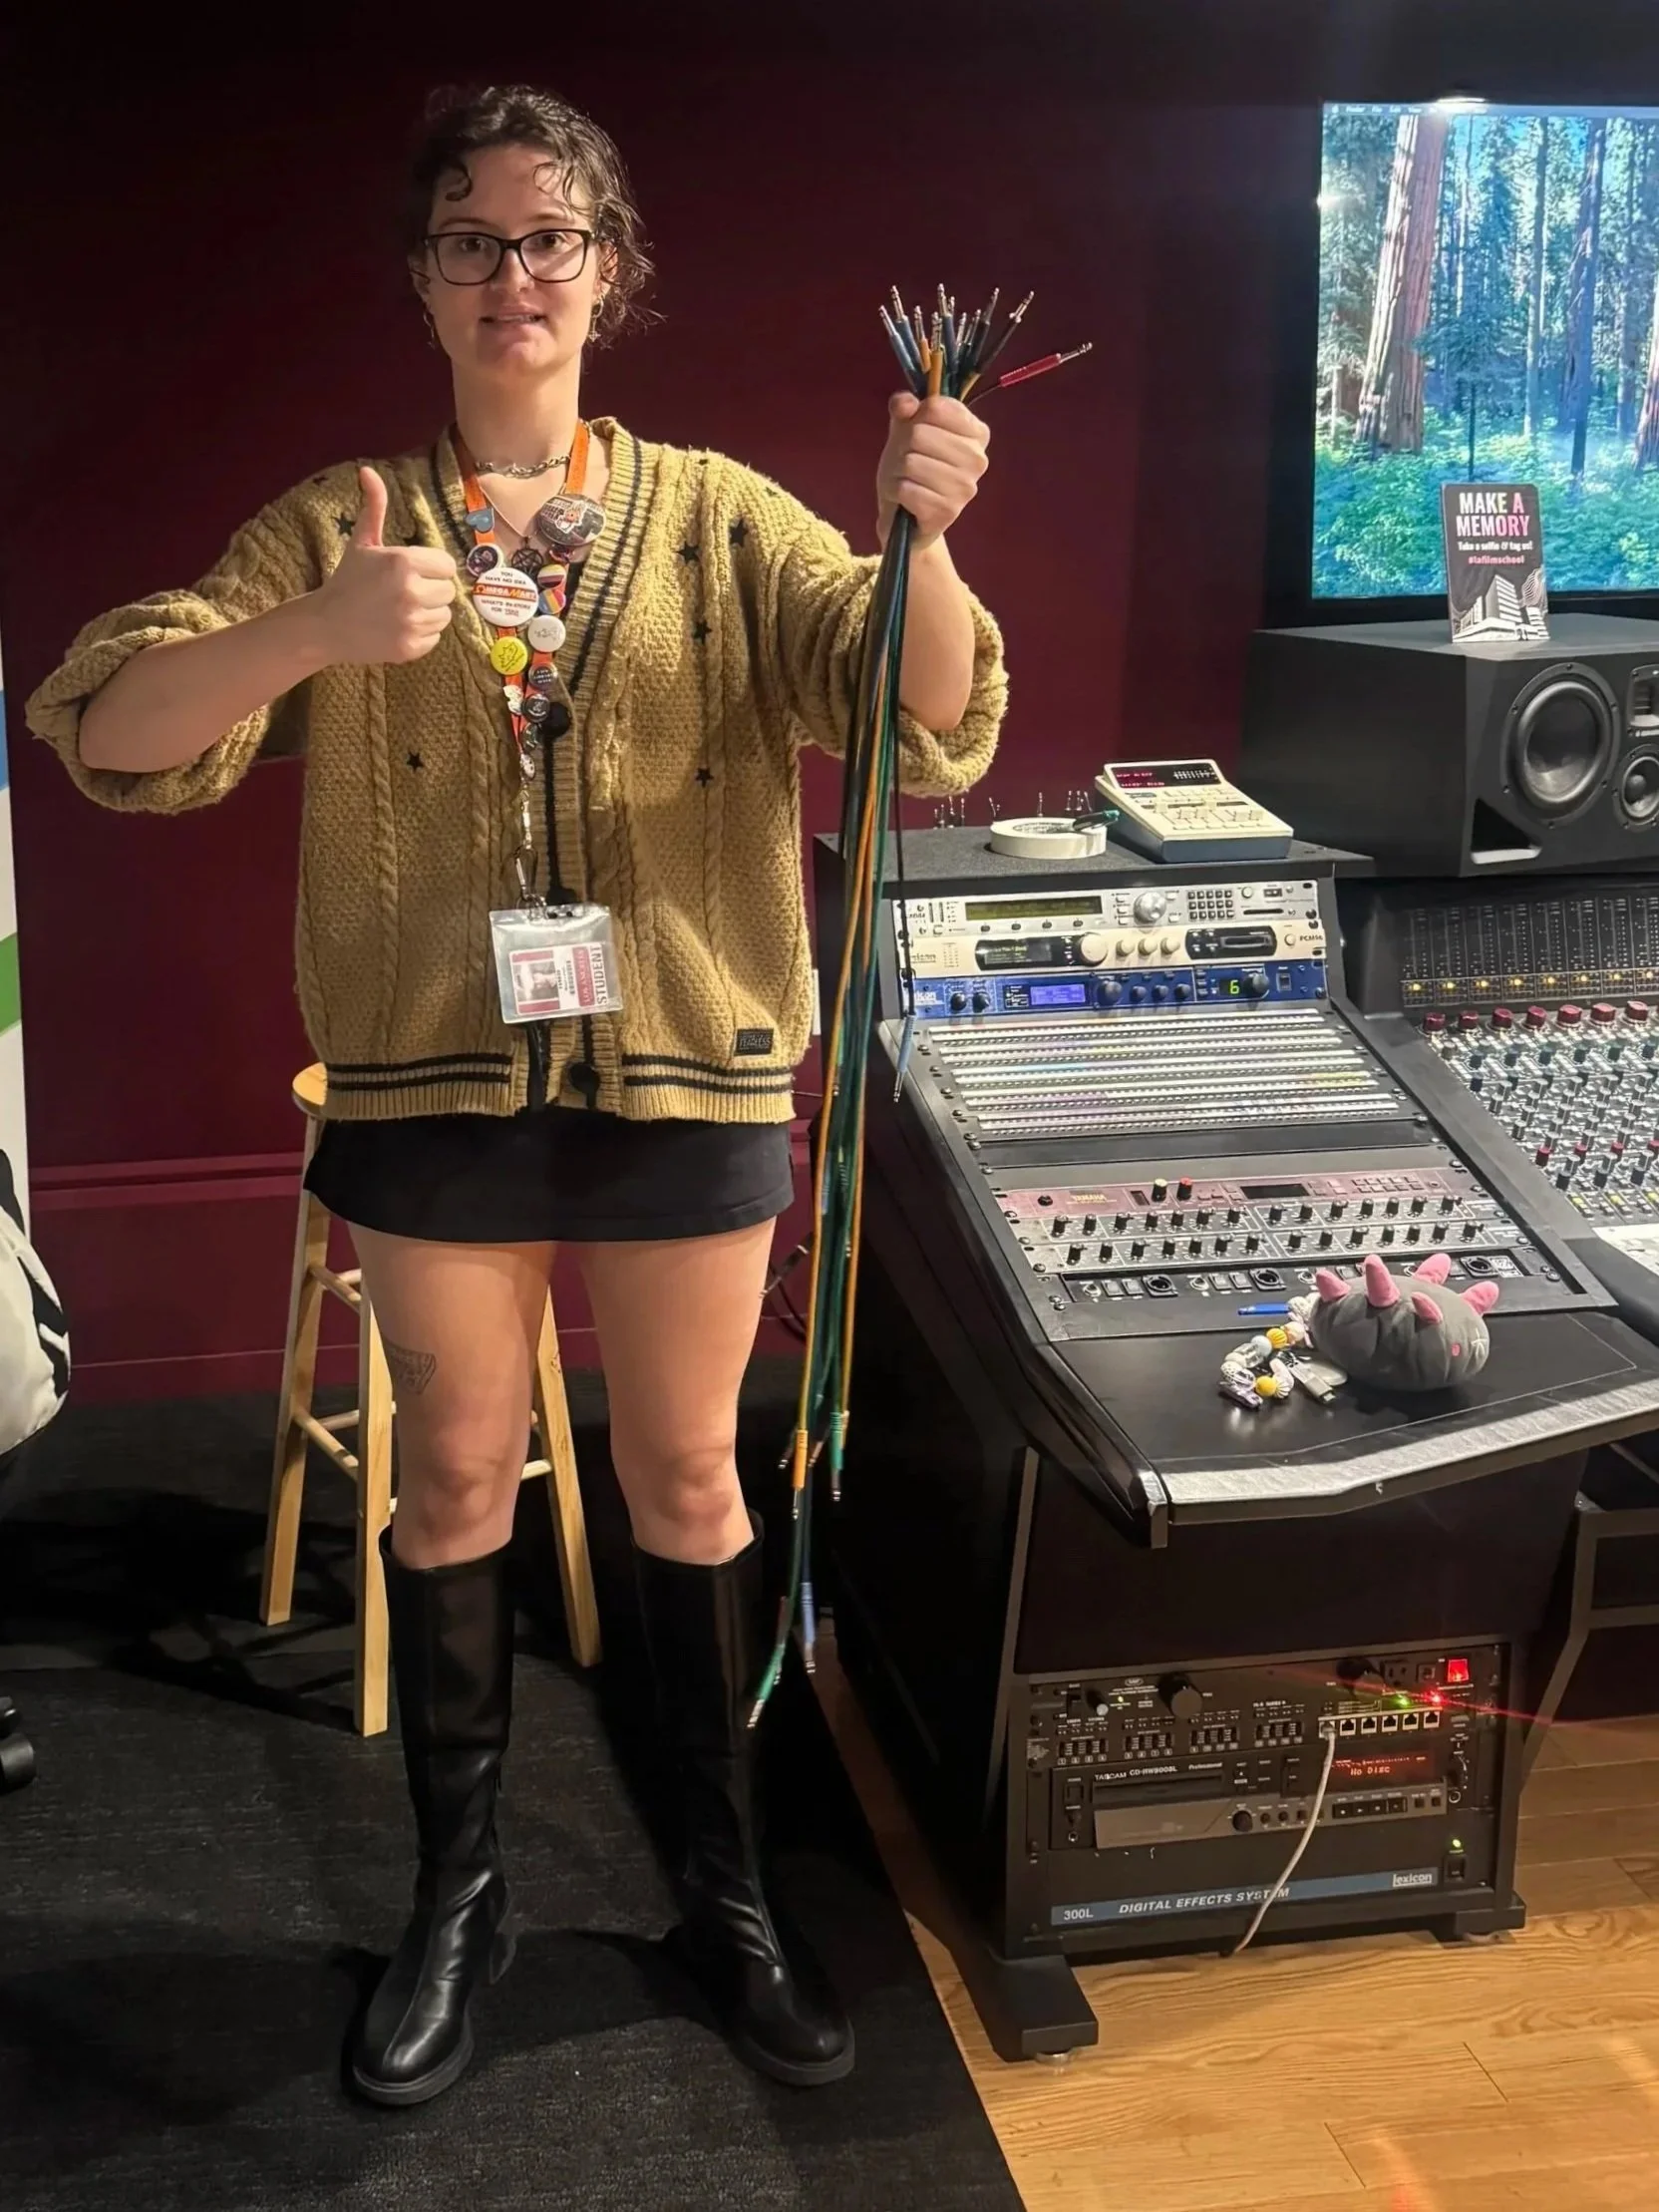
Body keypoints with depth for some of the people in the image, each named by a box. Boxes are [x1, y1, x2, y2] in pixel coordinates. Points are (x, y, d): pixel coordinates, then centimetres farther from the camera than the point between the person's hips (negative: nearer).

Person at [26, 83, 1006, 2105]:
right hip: (436, 1080, 0)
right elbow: (110, 737, -10)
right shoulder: (340, 527, 0)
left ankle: (727, 1894, 30)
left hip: (688, 1078, 0)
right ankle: (456, 1895, 32)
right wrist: (319, 631, -28)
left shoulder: (718, 520, 0)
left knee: (687, 1484, 11)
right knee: (458, 1482, 12)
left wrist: (919, 538, -32)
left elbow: (930, 722, -11)